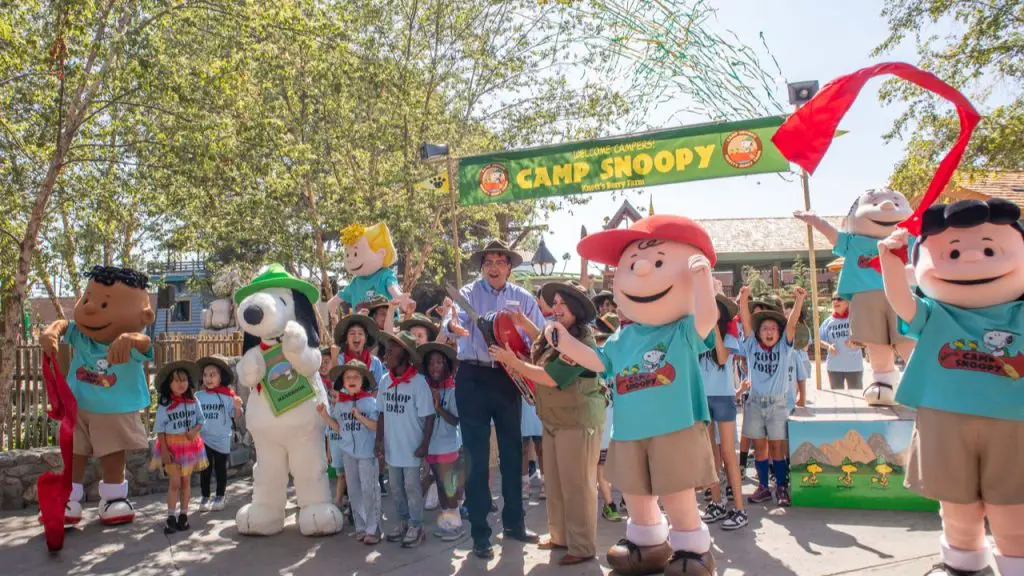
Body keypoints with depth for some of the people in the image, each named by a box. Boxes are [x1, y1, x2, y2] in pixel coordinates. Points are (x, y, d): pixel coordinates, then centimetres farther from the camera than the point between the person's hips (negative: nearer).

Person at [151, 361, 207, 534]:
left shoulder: (193, 401, -3)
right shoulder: (164, 405, -10)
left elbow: (201, 420, 6)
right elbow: (160, 429, -8)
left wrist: (195, 430, -15)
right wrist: (164, 450, -12)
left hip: (190, 444, 3)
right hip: (172, 445, -3)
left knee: (186, 481, 10)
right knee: (175, 482, -5)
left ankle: (183, 515, 19)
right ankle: (170, 517, 5)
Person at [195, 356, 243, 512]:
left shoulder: (228, 395, -8)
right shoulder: (198, 396, -3)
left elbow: (236, 416, -6)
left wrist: (238, 406, -24)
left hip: (222, 439, -1)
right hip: (204, 439, 1)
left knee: (220, 468, 11)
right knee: (205, 469, 9)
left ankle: (219, 497, 23)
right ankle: (205, 498, 21)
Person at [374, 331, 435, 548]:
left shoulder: (418, 381, -18)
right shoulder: (385, 380, -1)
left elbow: (429, 416, -14)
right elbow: (382, 413, 8)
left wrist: (425, 445, -15)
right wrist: (379, 440, 5)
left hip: (411, 446, -6)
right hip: (392, 446, 6)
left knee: (412, 487, 5)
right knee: (396, 487, 16)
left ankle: (416, 527, 19)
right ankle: (403, 522, 32)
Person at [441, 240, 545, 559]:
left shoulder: (523, 298, 6)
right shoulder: (468, 293, -2)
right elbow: (453, 318, -22)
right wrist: (453, 327, -45)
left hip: (508, 377, 3)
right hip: (473, 378, -3)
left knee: (512, 451, 13)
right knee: (477, 455, 2)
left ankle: (514, 522, 30)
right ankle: (480, 532, 13)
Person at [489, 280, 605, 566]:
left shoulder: (582, 342, -20)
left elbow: (551, 378, -24)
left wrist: (512, 361, -20)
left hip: (578, 421, -9)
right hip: (553, 420, 9)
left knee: (576, 485, 0)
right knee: (555, 482, 17)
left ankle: (582, 547, 12)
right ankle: (560, 535, 31)